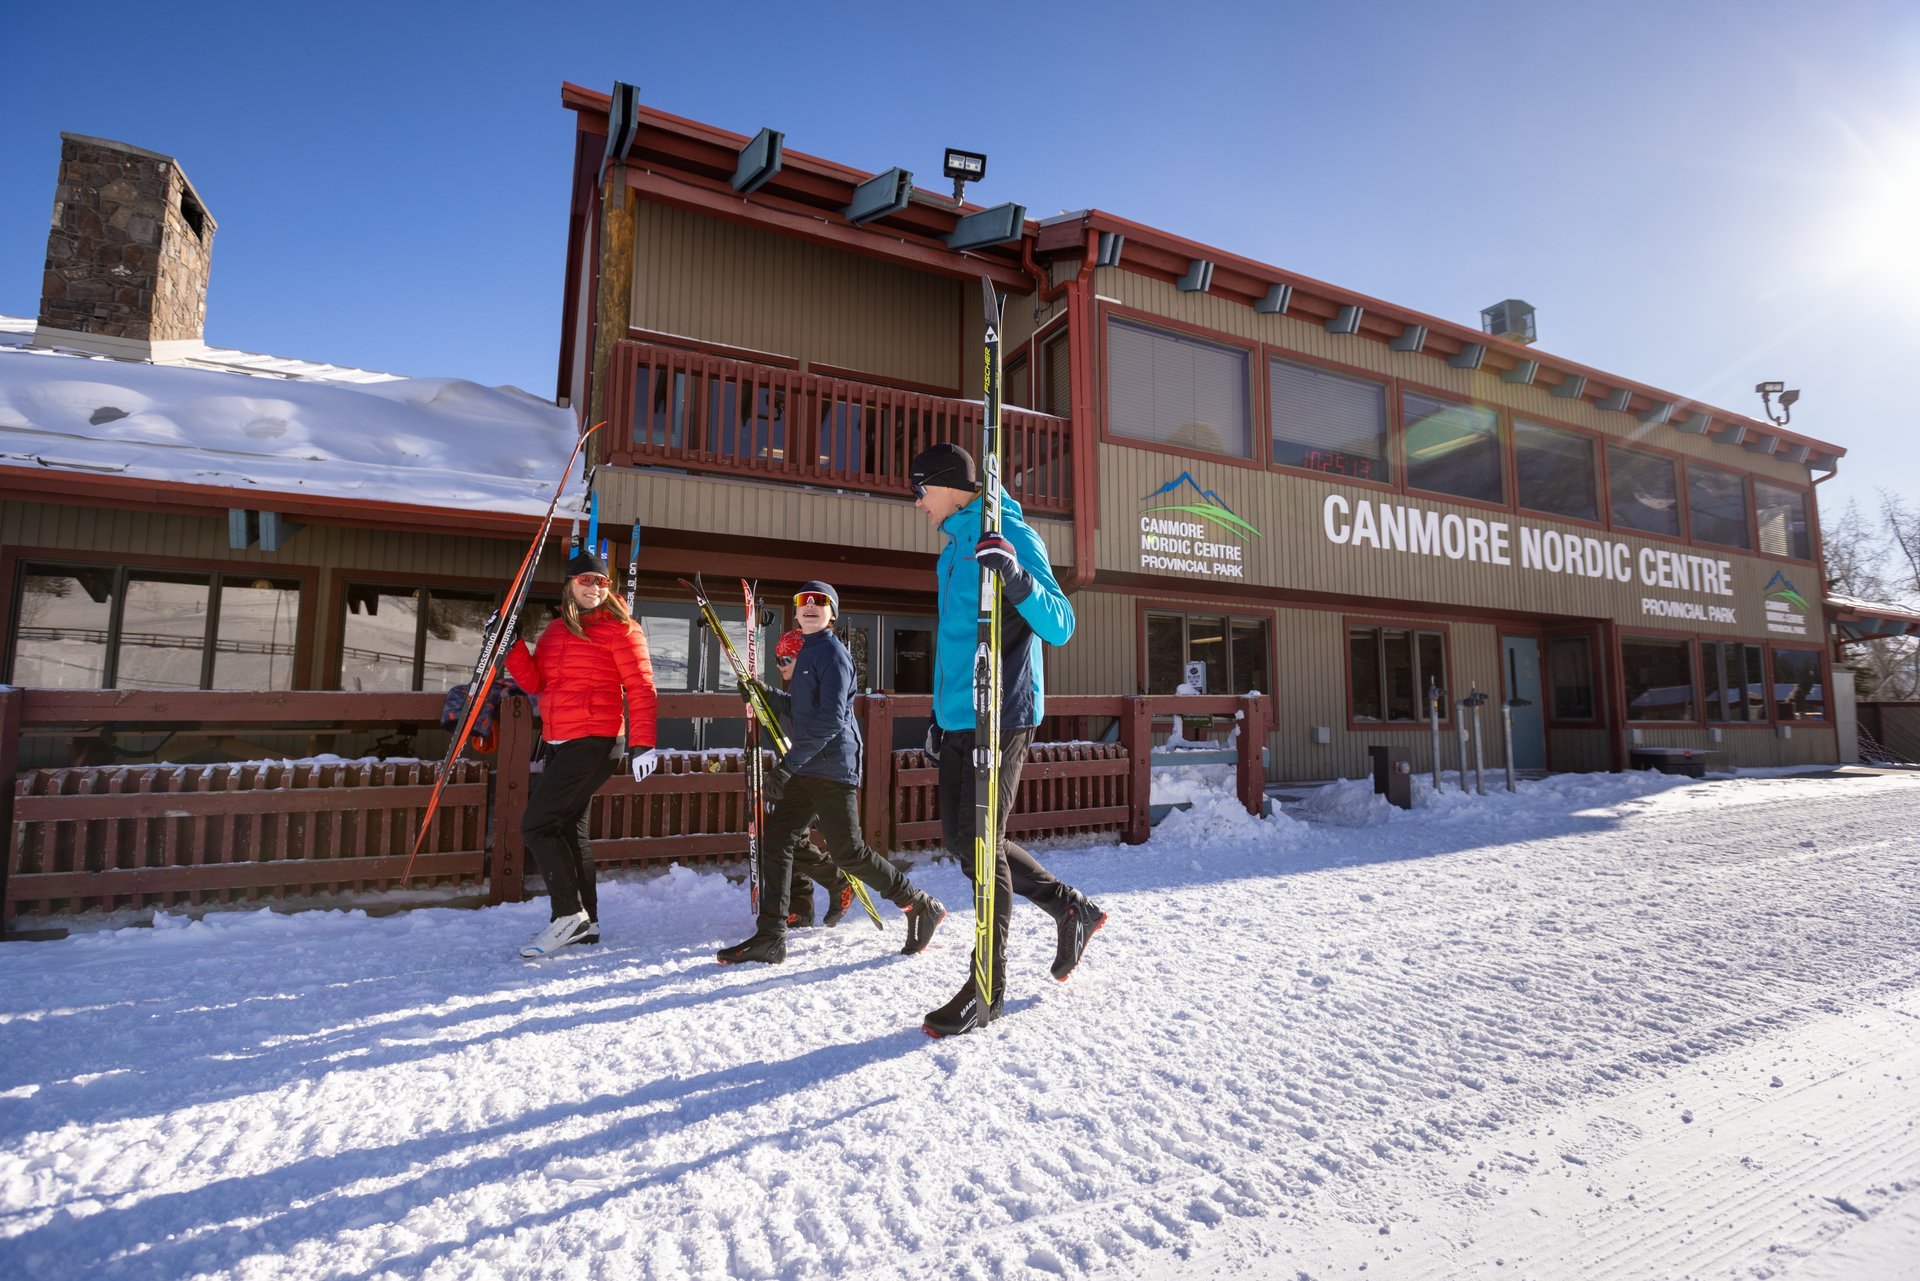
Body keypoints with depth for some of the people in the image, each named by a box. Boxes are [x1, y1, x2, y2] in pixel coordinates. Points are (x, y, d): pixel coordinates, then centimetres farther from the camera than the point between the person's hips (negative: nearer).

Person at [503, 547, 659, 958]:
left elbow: (641, 689, -10)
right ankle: (585, 922, 25)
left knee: (537, 823, -10)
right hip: (558, 742, 8)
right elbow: (536, 682, 12)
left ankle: (568, 915, 1)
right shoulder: (556, 630, 16)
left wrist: (643, 743, -17)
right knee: (569, 827, 13)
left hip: (594, 742, -8)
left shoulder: (620, 629, -5)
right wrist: (511, 648, -2)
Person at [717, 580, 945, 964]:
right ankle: (770, 937, 10)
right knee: (776, 841, 3)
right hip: (805, 767, 9)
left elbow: (830, 719, -20)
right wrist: (766, 694, 12)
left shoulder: (832, 652, -11)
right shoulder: (808, 652, 18)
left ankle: (922, 908, 12)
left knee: (847, 852, -4)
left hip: (832, 766, -9)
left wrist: (787, 764, -22)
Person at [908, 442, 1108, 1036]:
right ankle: (1072, 908, 29)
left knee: (978, 843, -4)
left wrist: (1015, 576, -32)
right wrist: (940, 713, 24)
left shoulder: (1009, 535, -9)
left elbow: (1060, 626, -16)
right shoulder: (953, 549, 18)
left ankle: (988, 985, 13)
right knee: (961, 838, 14)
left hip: (1001, 716, -9)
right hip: (960, 718, 9)